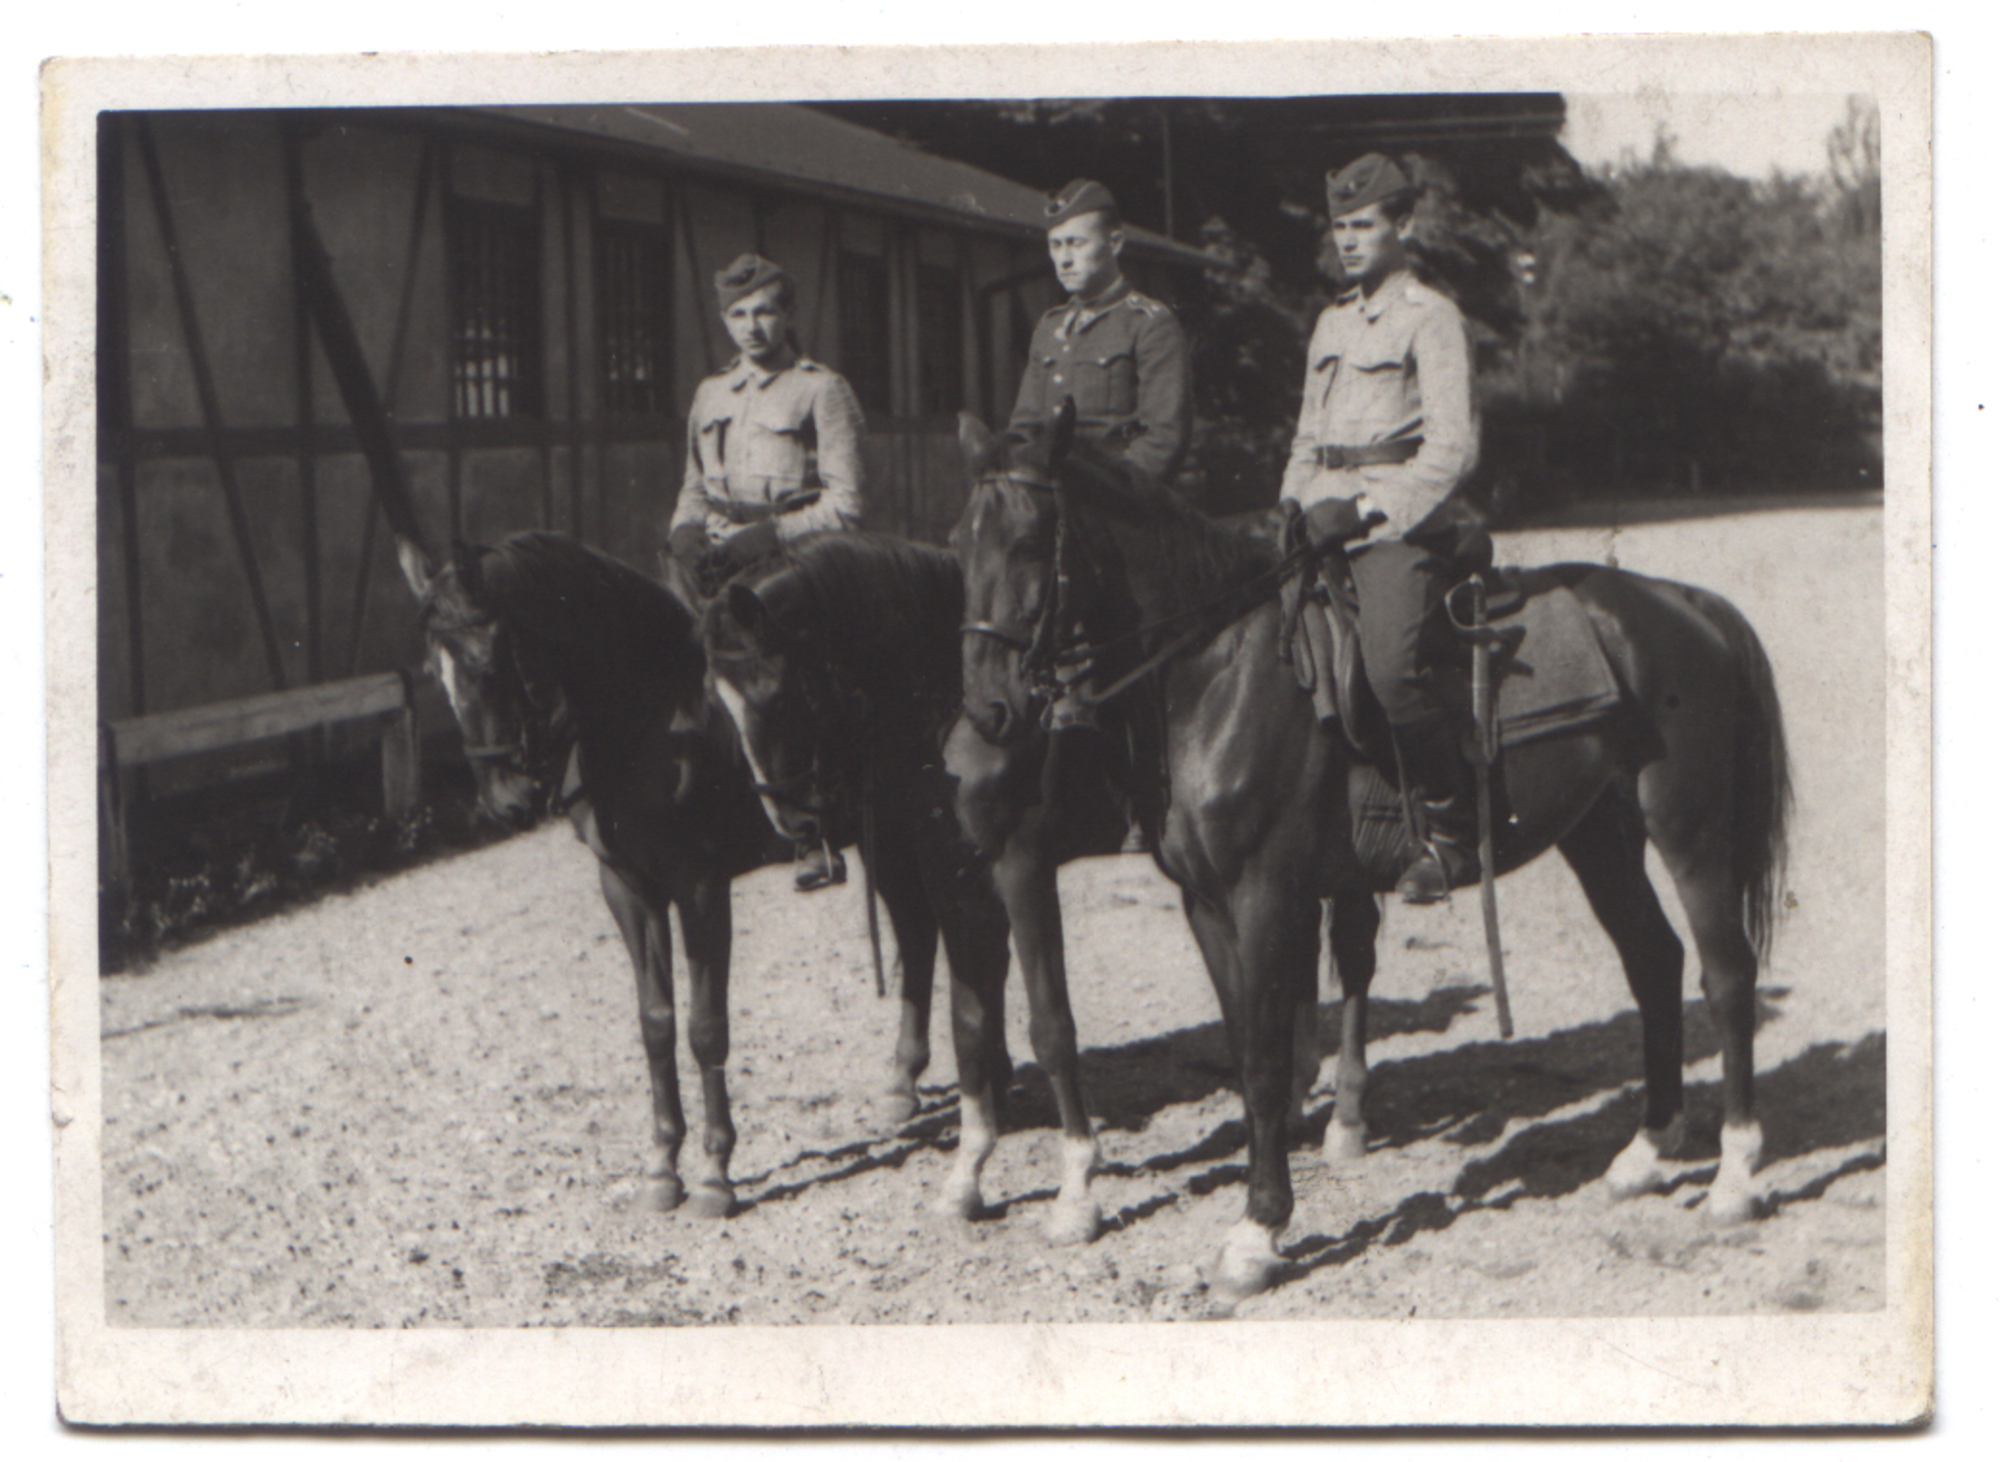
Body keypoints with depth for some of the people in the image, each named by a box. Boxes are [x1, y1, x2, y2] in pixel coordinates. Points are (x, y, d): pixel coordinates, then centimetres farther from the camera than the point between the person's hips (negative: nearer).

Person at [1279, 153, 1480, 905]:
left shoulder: (1431, 319, -3)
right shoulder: (1332, 322, 21)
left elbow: (1453, 448, -12)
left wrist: (1367, 508, -20)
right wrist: (1291, 516, 9)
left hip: (1400, 524, -8)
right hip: (1327, 522, 8)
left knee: (1390, 666, -25)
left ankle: (1451, 833, -10)